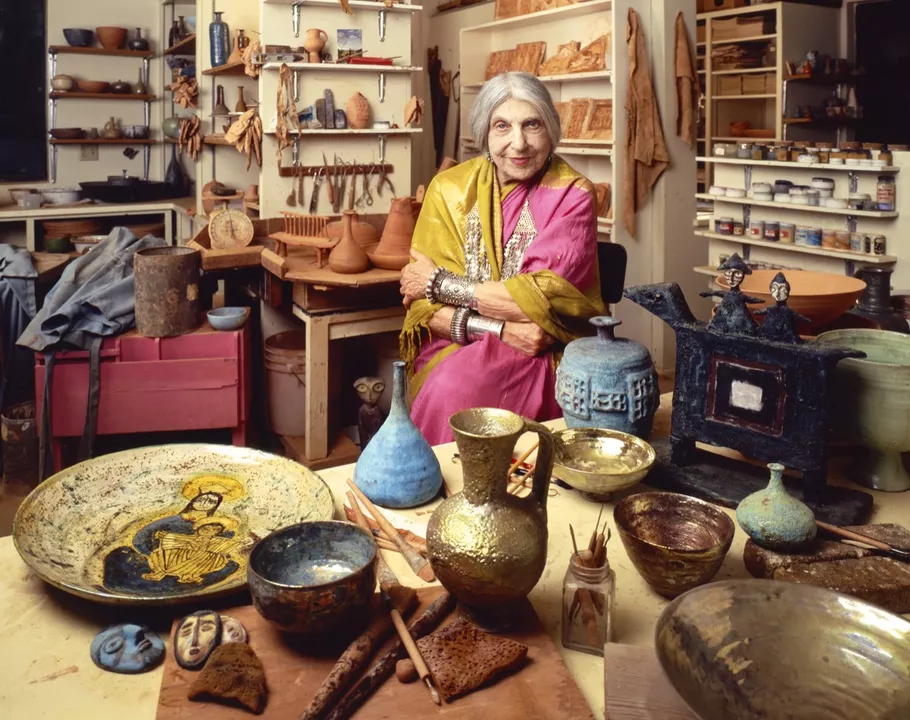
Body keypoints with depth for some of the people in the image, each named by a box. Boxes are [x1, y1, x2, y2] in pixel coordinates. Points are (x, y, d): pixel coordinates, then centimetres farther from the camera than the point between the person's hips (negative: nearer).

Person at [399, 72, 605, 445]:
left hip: (546, 357, -2)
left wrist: (440, 284, -9)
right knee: (446, 387, -30)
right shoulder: (449, 189, 2)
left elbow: (548, 298, -15)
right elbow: (425, 306, -2)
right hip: (458, 347, 2)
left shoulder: (571, 194, -4)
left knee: (458, 390, -30)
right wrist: (500, 328, -19)